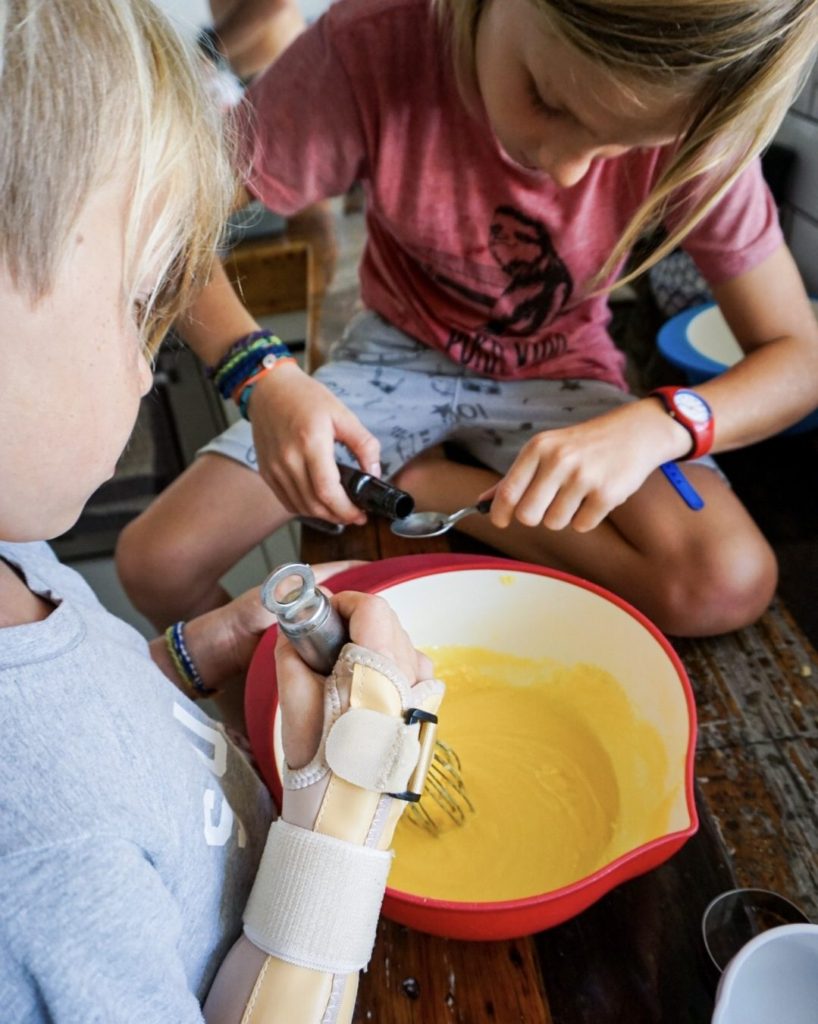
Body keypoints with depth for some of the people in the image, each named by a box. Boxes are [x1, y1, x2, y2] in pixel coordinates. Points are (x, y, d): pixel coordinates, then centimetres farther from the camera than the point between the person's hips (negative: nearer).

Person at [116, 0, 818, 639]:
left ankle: (416, 482, -9)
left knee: (730, 584, -25)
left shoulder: (688, 127, -22)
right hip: (398, 352, 0)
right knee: (153, 565, -13)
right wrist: (262, 377, -37)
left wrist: (656, 426, -37)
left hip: (556, 376, 1)